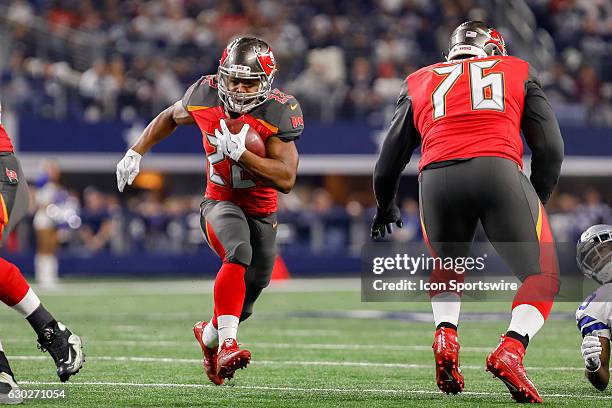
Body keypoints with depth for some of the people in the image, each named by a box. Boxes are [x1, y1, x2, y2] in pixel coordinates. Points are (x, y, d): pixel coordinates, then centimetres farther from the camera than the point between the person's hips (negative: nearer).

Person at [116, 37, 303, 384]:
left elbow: (286, 179, -27)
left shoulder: (279, 112, -21)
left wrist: (239, 152, -34)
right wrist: (136, 153, 8)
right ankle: (227, 345, -42)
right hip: (221, 202, -1)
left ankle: (210, 333, 45)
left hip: (262, 211, 1)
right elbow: (170, 117, 13)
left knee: (249, 292, 11)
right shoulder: (206, 96, -12)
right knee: (239, 252, -34)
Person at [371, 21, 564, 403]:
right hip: (500, 171, -2)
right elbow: (551, 148, 18)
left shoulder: (420, 83, 29)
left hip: (436, 178, 2)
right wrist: (537, 199, 32)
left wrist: (386, 207, 49)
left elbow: (391, 159, 32)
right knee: (542, 280, 9)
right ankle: (511, 349, -16)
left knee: (447, 267, 30)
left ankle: (446, 336, 5)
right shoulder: (518, 73, 25)